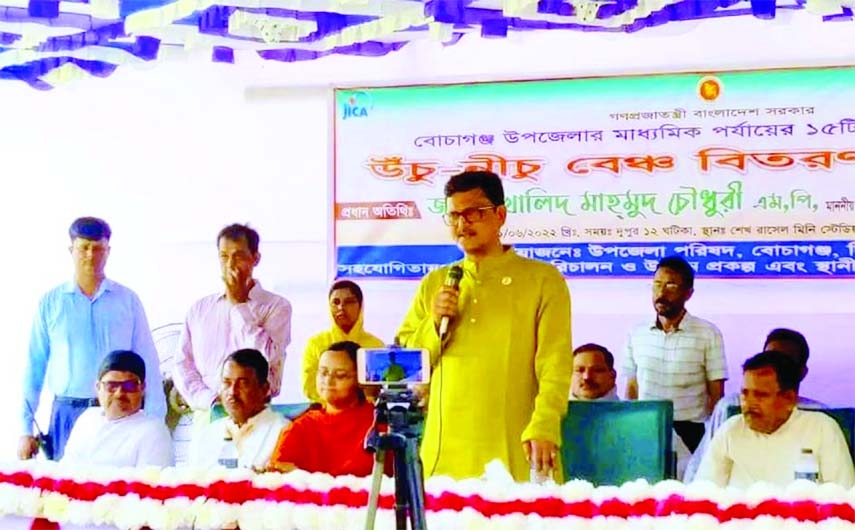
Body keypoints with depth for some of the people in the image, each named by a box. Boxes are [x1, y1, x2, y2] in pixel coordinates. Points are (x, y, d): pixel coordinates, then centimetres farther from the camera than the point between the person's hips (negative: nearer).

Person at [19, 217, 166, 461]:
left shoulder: (128, 300, 4)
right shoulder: (51, 302, 5)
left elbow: (147, 364, 4)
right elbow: (34, 367, 7)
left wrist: (155, 422, -2)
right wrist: (26, 428, 3)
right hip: (66, 414, 1)